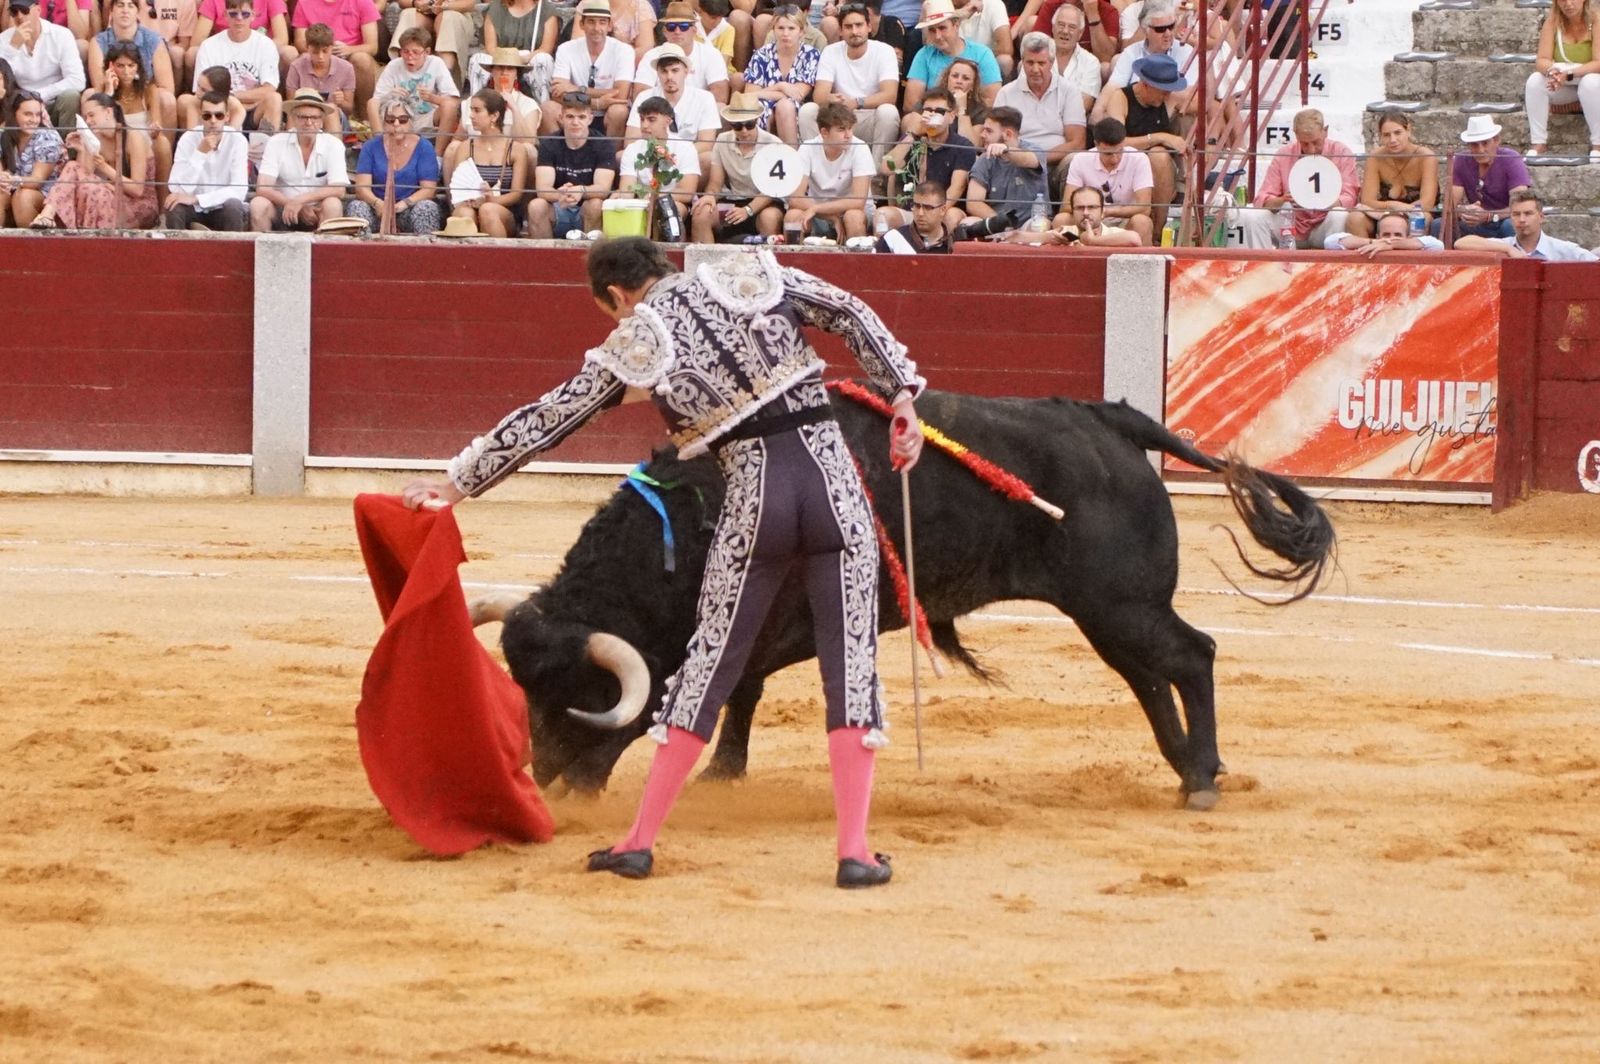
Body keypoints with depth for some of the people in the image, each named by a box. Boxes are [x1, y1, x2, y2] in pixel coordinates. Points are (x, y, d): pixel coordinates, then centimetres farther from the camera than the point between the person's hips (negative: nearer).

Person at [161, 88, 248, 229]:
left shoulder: (237, 140, -15)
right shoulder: (188, 139, -12)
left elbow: (239, 190, -23)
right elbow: (177, 189, -21)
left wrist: (196, 199, -31)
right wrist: (200, 153, -30)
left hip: (223, 210, -1)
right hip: (194, 211, 1)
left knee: (234, 206, -33)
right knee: (173, 208, -30)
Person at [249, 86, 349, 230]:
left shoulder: (333, 145, -4)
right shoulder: (277, 143, -4)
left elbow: (338, 190, -14)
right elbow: (263, 189, -12)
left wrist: (300, 200, -25)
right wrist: (300, 208, -21)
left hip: (318, 212, 0)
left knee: (332, 205, -31)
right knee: (258, 205, -28)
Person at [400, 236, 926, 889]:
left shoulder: (634, 345, 5)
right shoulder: (754, 277, 9)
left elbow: (544, 421, 11)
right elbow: (852, 315, 4)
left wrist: (458, 484, 21)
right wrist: (902, 400, 8)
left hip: (755, 497, -1)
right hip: (832, 475, 1)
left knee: (710, 660, 11)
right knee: (851, 662, 4)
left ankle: (640, 841, 15)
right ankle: (855, 852, -1)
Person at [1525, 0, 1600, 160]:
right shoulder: (1553, 21, -4)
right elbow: (1542, 60, -10)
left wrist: (1568, 74, -36)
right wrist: (1551, 71, -35)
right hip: (1563, 87, 4)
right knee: (1534, 80, -23)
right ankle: (1538, 144, -22)